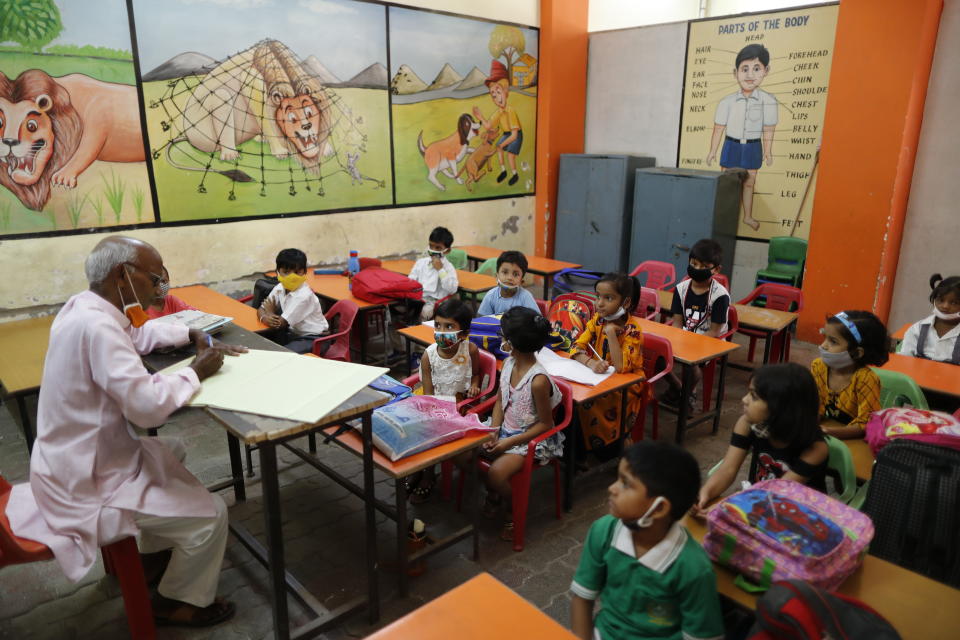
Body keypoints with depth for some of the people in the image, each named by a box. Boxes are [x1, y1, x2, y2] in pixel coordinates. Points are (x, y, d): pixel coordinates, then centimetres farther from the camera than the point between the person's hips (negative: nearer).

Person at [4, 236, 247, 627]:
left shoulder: (84, 306, 0)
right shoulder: (96, 326, -31)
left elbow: (139, 333, 20)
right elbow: (148, 406, -36)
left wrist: (193, 336, 5)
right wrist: (196, 372, -20)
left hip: (83, 459, 10)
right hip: (84, 485, -10)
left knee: (172, 457, 29)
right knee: (210, 514, -6)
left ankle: (154, 552, 43)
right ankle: (179, 602, 20)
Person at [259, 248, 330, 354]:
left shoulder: (303, 296, -24)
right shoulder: (279, 288, -1)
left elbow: (280, 324, -22)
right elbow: (261, 309, 6)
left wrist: (270, 312, -2)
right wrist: (264, 318, -18)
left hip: (313, 339, -8)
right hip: (293, 333, 8)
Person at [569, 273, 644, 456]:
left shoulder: (632, 329, -20)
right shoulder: (597, 320, -3)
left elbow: (621, 367, -30)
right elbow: (576, 348, -10)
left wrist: (610, 331, -31)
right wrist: (591, 363, -31)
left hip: (624, 386, -5)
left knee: (586, 403, -28)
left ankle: (600, 445, -4)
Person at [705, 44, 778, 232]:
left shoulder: (768, 101, -9)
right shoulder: (727, 102, -10)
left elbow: (768, 130, -3)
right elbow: (718, 129, -5)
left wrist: (768, 152, 2)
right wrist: (712, 151, -1)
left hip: (753, 147, 1)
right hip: (732, 146, -1)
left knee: (749, 183, 13)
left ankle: (748, 216, 27)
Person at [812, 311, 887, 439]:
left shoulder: (866, 379, -17)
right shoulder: (818, 367, -2)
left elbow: (866, 425, -18)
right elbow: (817, 409, 3)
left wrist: (826, 431, -31)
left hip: (854, 440, -4)